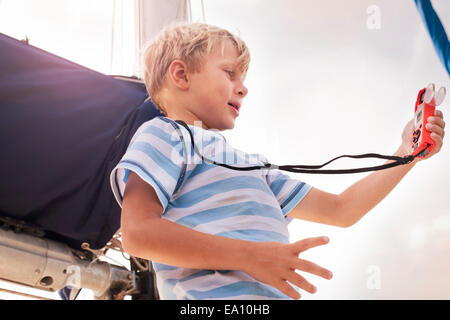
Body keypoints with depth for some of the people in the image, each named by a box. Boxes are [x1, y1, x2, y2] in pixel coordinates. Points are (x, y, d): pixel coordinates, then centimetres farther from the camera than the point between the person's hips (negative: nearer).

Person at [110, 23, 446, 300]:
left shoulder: (252, 164, 30)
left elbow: (340, 209, 32)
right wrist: (249, 256, -14)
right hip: (220, 298, -7)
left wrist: (408, 153, 27)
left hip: (281, 293, 7)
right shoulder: (162, 134, 8)